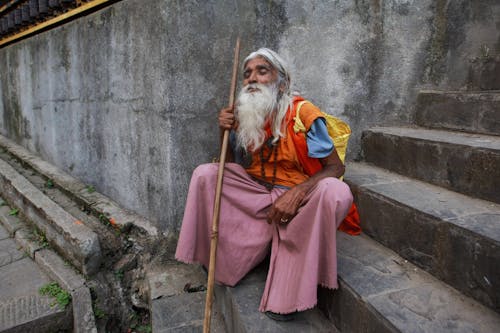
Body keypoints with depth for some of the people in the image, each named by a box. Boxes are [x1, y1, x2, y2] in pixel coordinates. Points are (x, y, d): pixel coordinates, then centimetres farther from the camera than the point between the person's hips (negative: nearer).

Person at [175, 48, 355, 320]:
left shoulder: (303, 113, -14)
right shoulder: (244, 116, 0)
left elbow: (336, 167, -16)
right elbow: (231, 167, 8)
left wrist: (296, 194, -31)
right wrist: (225, 132, -10)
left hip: (298, 197, -3)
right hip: (257, 193, 4)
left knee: (336, 192, -33)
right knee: (205, 174, -11)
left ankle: (291, 290, -20)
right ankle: (221, 258, -1)